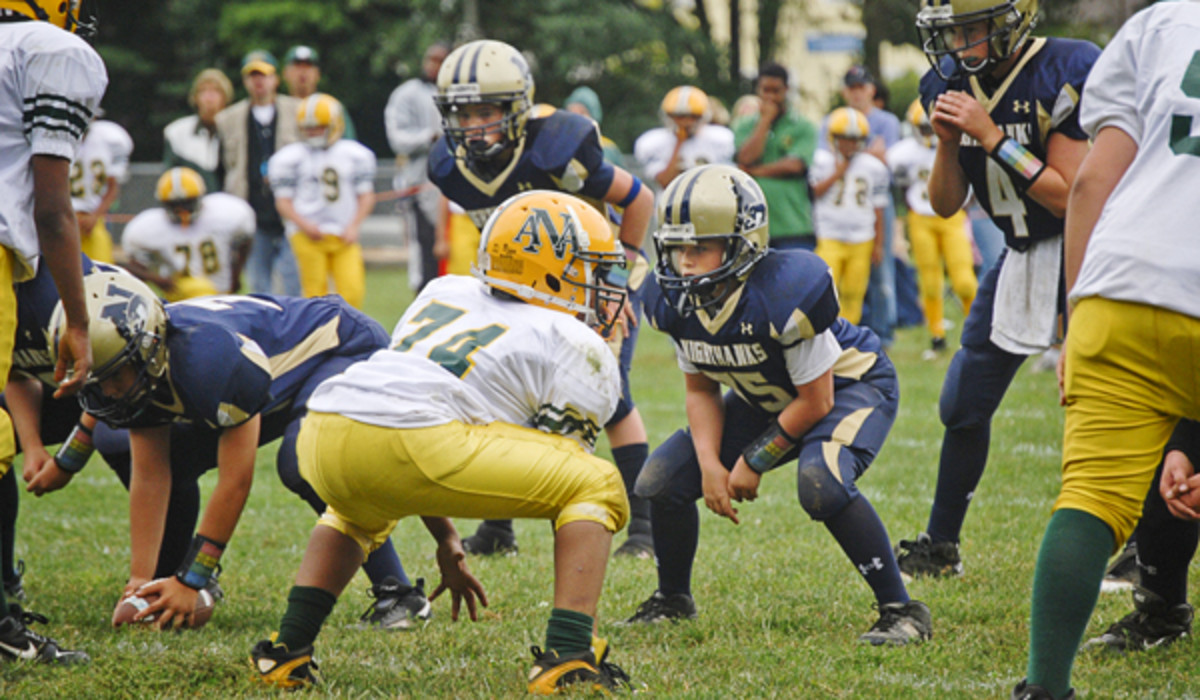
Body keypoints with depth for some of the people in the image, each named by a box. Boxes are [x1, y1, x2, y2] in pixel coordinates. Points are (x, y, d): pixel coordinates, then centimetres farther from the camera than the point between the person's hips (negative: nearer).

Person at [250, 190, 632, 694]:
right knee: (598, 487, 9)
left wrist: (446, 542, 46)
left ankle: (287, 654, 28)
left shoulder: (444, 293, 32)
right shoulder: (577, 350, 14)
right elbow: (565, 483, 14)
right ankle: (567, 659, -6)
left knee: (360, 511, 43)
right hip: (410, 443, -7)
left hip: (323, 433, 7)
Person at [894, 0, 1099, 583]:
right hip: (1022, 255, 7)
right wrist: (947, 141, -17)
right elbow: (945, 206, 2)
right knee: (964, 406, 9)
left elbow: (1068, 196, -25)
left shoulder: (1065, 76, -22)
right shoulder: (951, 83, -2)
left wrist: (990, 136, -28)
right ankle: (940, 548, 25)